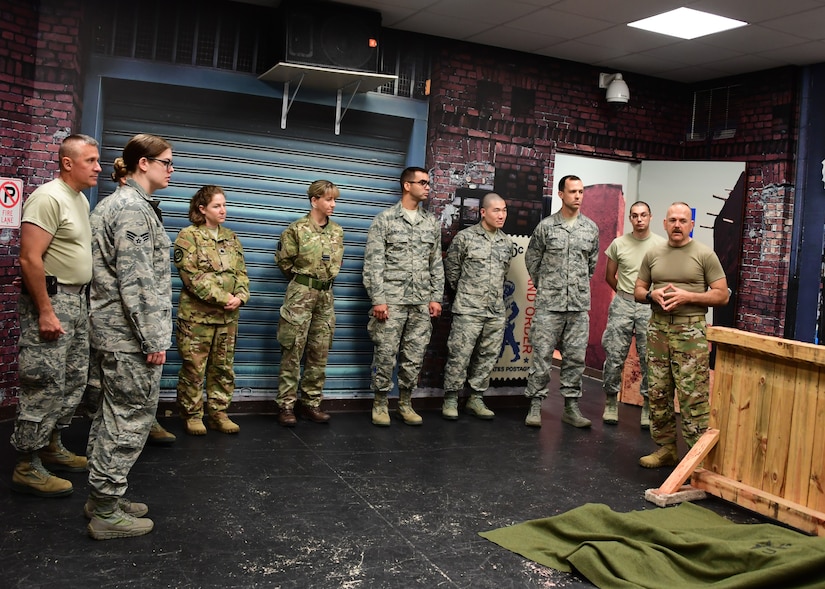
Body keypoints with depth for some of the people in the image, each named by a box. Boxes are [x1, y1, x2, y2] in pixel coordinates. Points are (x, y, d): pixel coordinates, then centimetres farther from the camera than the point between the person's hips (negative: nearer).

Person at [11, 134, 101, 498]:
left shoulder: (81, 199, 14)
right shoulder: (48, 198, -16)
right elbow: (30, 259, -22)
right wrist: (46, 313, -23)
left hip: (76, 300, 10)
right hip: (49, 301, -10)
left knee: (73, 381, 15)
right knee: (46, 386, -6)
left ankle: (51, 447, 29)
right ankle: (27, 468, 3)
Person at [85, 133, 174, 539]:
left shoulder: (113, 203, 17)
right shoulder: (135, 208, -16)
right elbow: (137, 282, -22)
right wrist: (154, 340, -19)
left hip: (112, 332, 11)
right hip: (131, 336, -11)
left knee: (113, 415, 17)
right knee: (131, 419, -3)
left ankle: (102, 497, 27)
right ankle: (106, 512, 6)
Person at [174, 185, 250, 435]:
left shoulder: (231, 237, 14)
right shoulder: (189, 235, -5)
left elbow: (241, 272, 11)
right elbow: (191, 275, -14)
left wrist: (240, 296, -9)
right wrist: (222, 297, -17)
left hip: (228, 316, 6)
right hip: (197, 314, -5)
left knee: (224, 367, 10)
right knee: (194, 368, 1)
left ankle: (218, 413, 21)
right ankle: (192, 415, 14)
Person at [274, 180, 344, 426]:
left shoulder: (337, 231, 8)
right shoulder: (297, 229, -7)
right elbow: (284, 261, 0)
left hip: (326, 295, 5)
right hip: (300, 294, -5)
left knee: (320, 353, 8)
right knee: (293, 351, -2)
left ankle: (311, 403, 17)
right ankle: (286, 406, 5)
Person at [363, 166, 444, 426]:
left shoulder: (432, 223, 12)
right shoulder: (384, 220, -2)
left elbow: (437, 264, 14)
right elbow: (373, 263, -6)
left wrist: (436, 298, 7)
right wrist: (377, 299, -13)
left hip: (422, 302, 4)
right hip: (391, 300, -4)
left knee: (414, 355, 7)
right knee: (386, 353, -1)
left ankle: (405, 403, 20)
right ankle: (380, 403, 13)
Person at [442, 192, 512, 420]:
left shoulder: (507, 242, 10)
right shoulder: (465, 237, -4)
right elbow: (451, 268, 3)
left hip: (497, 312, 5)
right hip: (468, 310, -5)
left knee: (488, 357, 9)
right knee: (459, 355, -3)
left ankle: (476, 399, 20)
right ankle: (450, 399, 9)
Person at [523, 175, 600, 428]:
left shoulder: (591, 228, 8)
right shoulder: (546, 226, 0)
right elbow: (531, 259, 9)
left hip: (580, 305, 3)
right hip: (549, 303, -3)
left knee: (576, 357, 7)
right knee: (542, 355, -2)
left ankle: (571, 406, 16)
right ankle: (535, 405, 6)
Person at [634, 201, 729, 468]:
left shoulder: (705, 254, -1)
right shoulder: (653, 255, 11)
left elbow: (722, 295, -2)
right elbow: (638, 290, 17)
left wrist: (687, 296, -15)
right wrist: (652, 295, -6)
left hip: (690, 330, -4)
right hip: (658, 328, 5)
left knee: (693, 396, -8)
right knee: (658, 393, 8)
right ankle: (665, 448, 19)